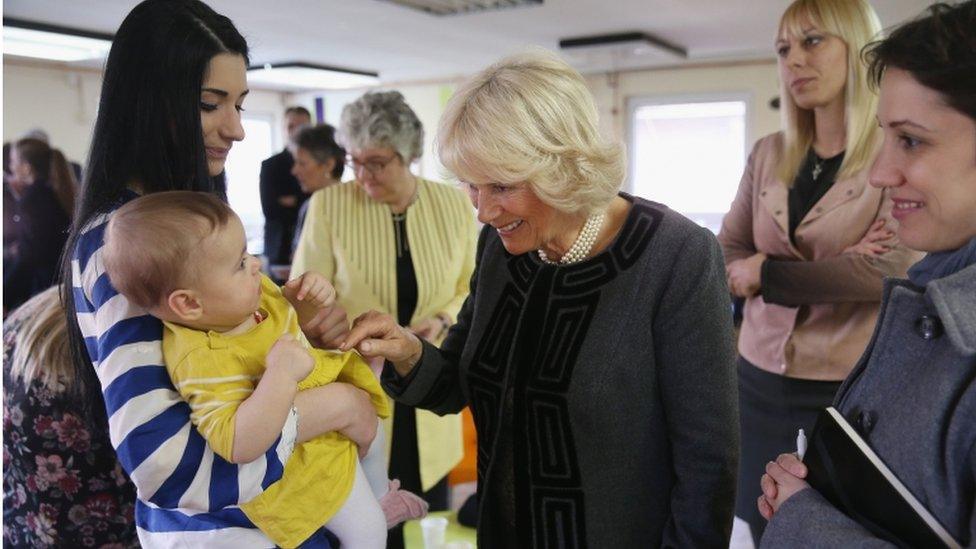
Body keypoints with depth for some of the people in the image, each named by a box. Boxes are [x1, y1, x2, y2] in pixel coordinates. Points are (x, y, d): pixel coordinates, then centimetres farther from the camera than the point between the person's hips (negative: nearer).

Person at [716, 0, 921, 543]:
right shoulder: (768, 155, 6)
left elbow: (894, 268, -19)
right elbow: (725, 259, 2)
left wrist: (768, 273, -10)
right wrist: (835, 270, -13)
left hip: (852, 388, -4)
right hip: (761, 380, 4)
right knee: (766, 529, 16)